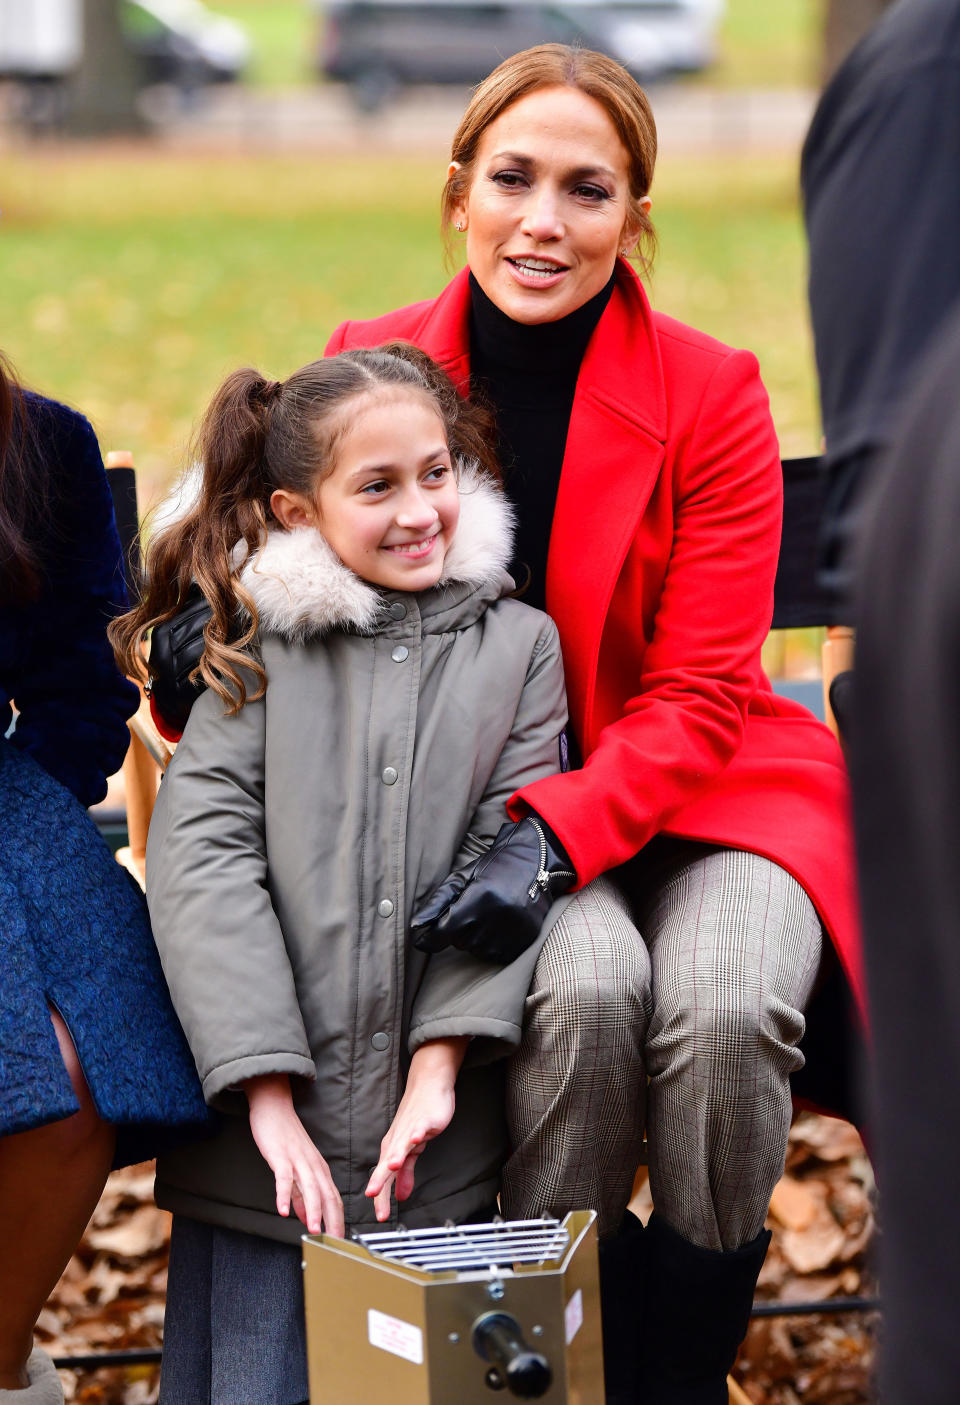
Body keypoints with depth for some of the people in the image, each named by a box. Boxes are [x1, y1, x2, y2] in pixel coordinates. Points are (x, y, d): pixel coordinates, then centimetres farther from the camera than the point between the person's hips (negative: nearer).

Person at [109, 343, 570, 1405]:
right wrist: (266, 1089, -14)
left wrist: (438, 1066, -12)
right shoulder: (259, 645, 4)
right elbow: (200, 850, -5)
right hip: (265, 1137, 0)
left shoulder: (516, 646, 7)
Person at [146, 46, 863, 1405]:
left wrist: (555, 832, -27)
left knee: (725, 1004, -31)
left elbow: (700, 697, -11)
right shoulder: (372, 366, -3)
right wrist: (222, 633, -11)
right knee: (586, 982, -32)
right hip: (466, 785, 1)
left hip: (691, 787, 0)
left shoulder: (711, 395, -9)